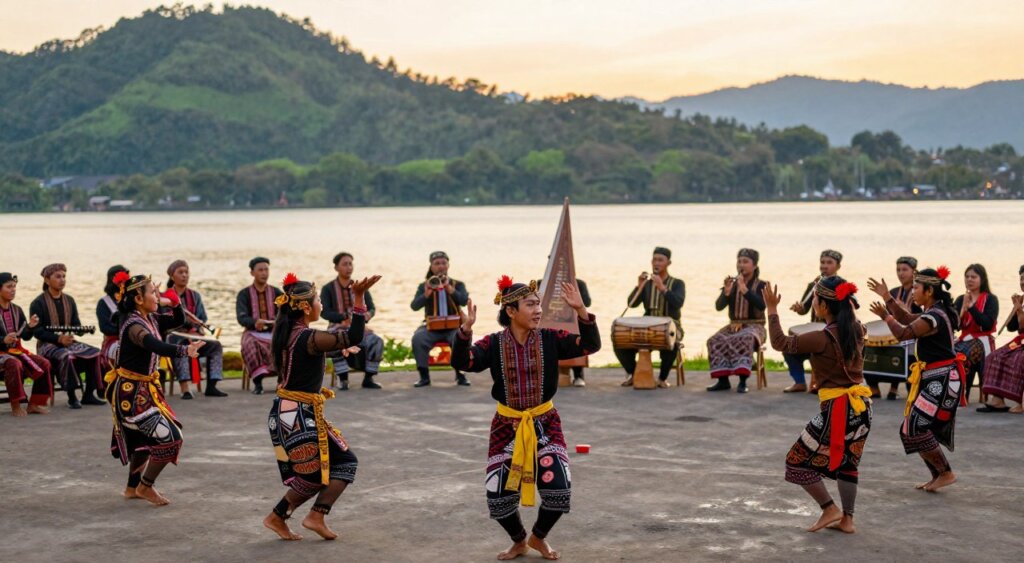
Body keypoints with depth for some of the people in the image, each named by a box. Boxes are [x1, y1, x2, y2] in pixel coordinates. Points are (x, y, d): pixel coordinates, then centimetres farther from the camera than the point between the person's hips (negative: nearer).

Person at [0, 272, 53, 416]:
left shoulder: (17, 310, 11)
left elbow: (26, 336, 9)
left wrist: (30, 327, -12)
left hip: (16, 350, 6)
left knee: (44, 364, -13)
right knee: (14, 364, -36)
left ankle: (34, 404, -5)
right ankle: (15, 406, -25)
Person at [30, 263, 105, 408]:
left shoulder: (69, 301, 15)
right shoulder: (38, 303, -4)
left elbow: (76, 324, 13)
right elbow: (37, 331, -11)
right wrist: (58, 339, -23)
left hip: (68, 341, 6)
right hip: (47, 344, -6)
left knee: (95, 353, -16)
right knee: (67, 357, -37)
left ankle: (89, 394, -11)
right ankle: (71, 397, -27)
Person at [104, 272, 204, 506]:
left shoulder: (151, 319, 3)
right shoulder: (133, 324, -24)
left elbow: (178, 320, 18)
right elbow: (157, 346, -42)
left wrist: (174, 303, -2)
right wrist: (184, 350, -57)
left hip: (144, 389, 10)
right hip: (131, 391, -10)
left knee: (144, 438, 22)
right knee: (169, 437, -9)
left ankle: (133, 487, 38)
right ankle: (145, 486, 7)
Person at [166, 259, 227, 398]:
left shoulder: (195, 296, 16)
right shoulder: (166, 297, 2)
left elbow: (203, 319, 10)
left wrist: (196, 328, -13)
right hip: (173, 336, -5)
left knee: (216, 345, -18)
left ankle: (211, 386, -23)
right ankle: (185, 389, -46)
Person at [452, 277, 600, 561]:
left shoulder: (550, 339, -6)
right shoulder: (493, 344, -8)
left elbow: (590, 345, -15)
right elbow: (461, 362, -22)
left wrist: (581, 311, -29)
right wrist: (465, 329, -37)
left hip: (545, 423, 0)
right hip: (507, 425, 0)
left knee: (559, 489, -13)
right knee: (498, 495, -3)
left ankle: (538, 537, 19)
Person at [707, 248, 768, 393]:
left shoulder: (761, 285, 1)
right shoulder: (731, 284, 12)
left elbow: (761, 305, -18)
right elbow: (718, 306, 1)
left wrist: (744, 289, -26)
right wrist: (727, 292, -18)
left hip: (753, 326, -4)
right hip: (733, 326, 4)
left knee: (744, 339, -39)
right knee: (715, 340, -26)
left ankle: (743, 381, -42)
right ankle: (723, 380, -24)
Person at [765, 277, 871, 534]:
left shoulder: (823, 338, -19)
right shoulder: (856, 330, 1)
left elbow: (780, 342, -13)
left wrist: (772, 311, -5)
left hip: (837, 409, -8)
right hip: (861, 406, 8)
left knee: (798, 460, 5)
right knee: (847, 463, 19)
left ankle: (830, 510, 5)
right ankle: (847, 519, 21)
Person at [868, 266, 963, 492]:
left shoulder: (934, 317, -20)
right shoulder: (937, 312, 12)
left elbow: (903, 333, -22)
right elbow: (909, 319, 23)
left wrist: (886, 316, -6)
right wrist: (888, 299, 18)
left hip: (942, 380, -11)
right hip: (938, 379, 11)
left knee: (915, 428, -11)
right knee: (912, 428, 13)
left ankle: (946, 473, -4)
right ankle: (938, 476, 20)